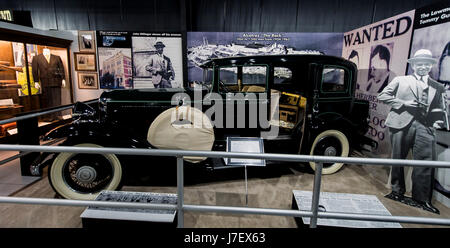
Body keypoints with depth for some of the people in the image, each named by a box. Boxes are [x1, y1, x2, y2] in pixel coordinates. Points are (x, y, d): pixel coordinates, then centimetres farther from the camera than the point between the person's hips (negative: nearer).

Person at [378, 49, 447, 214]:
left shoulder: (438, 87, 17)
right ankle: (397, 192, 22)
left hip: (425, 127, 2)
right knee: (398, 160, 6)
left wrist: (438, 121, -2)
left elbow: (438, 109, 19)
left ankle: (422, 199, 9)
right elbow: (382, 96, 4)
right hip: (402, 124, -2)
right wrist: (403, 103, -7)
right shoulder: (400, 80, 10)